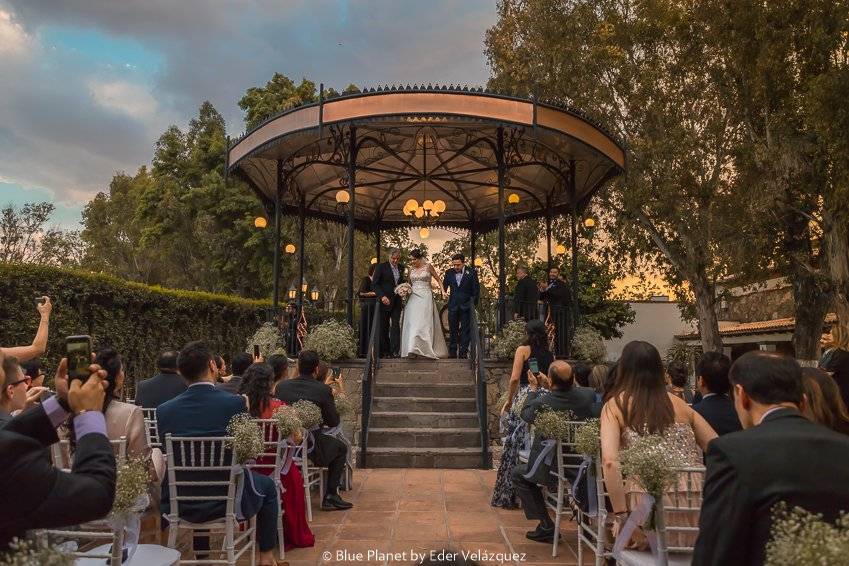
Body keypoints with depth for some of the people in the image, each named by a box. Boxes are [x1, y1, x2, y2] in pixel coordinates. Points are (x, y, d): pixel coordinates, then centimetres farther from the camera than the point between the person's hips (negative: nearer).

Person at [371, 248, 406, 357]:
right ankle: (384, 350, 13)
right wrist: (382, 296, -21)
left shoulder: (401, 267, 11)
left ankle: (395, 351, -6)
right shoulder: (381, 267, -5)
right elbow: (374, 284, -8)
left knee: (396, 325, -5)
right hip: (385, 301, -3)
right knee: (384, 326, 4)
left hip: (397, 301, 4)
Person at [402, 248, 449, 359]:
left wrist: (443, 291, -3)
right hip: (414, 297, 4)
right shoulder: (411, 268, 11)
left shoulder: (428, 266, 0)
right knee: (412, 323, -4)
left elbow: (438, 279, 7)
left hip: (426, 297, -4)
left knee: (423, 322, -13)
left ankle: (423, 349, -15)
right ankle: (412, 349, -2)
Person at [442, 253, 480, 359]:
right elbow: (444, 287, 11)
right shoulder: (449, 273, 3)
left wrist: (473, 304, -2)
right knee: (453, 330, 7)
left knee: (465, 330, 0)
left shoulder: (471, 272, -4)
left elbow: (476, 290, 0)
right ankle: (452, 352, 14)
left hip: (466, 306, -2)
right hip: (453, 306, 2)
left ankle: (463, 352, 5)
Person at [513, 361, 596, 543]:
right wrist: (545, 387, 16)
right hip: (584, 468, 5)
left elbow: (526, 415, -3)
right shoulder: (588, 395, -15)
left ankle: (546, 526, 14)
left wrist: (534, 389, 7)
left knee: (519, 474, 19)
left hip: (552, 469, -5)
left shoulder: (541, 402, -26)